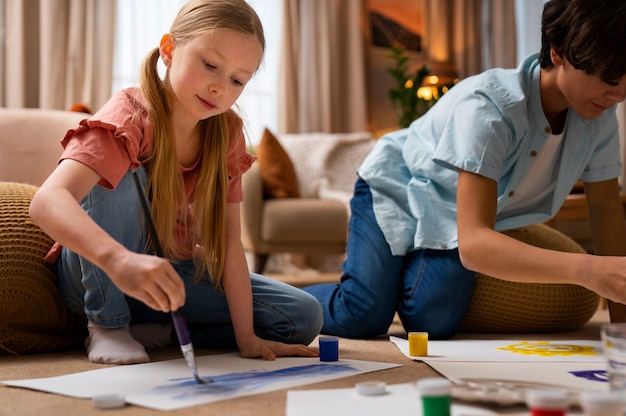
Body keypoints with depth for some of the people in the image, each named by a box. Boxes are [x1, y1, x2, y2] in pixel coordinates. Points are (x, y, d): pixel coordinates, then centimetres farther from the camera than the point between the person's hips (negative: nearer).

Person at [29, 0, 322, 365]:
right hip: (98, 277, -4)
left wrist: (246, 337, -18)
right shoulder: (130, 118, -26)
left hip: (172, 272, 5)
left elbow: (228, 241, -11)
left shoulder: (228, 133, -10)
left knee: (304, 316, -8)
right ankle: (106, 326, -16)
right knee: (124, 176, -33)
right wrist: (118, 259, -63)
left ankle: (157, 331, -4)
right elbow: (47, 201, -44)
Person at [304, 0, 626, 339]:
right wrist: (586, 270, -58)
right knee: (363, 316, -24)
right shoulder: (488, 107, -37)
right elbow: (473, 244, -45)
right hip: (396, 188, -4)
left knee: (434, 321, -22)